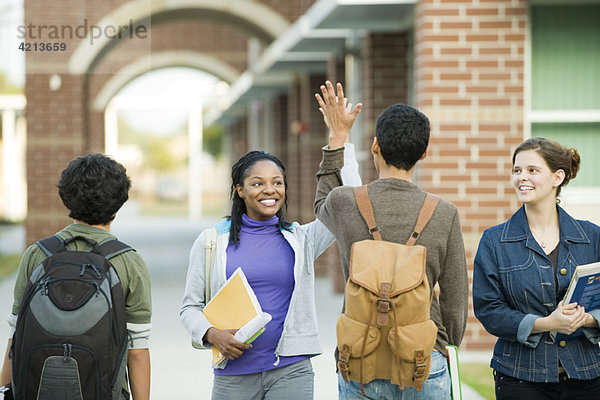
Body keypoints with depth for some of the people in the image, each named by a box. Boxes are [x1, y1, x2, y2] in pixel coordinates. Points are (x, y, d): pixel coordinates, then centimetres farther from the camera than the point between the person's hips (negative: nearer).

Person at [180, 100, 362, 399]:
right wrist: (212, 334, -12)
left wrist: (340, 139, -2)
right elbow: (191, 307, 8)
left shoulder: (301, 239, 6)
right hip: (233, 374, 0)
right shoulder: (212, 241, 4)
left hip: (291, 372, 0)